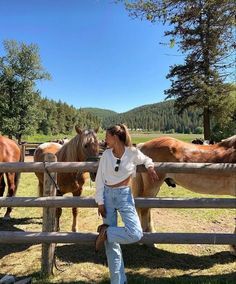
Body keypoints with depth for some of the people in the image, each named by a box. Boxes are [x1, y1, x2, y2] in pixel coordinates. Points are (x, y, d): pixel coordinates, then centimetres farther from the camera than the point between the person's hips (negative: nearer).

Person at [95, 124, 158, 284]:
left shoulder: (133, 152, -7)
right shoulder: (106, 154, -3)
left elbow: (146, 159, 16)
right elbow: (100, 179, -1)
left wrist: (150, 166, -5)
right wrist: (100, 201, -4)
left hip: (124, 195, -1)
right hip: (108, 195, 1)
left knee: (136, 234, -19)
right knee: (111, 242, 6)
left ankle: (106, 231, 6)